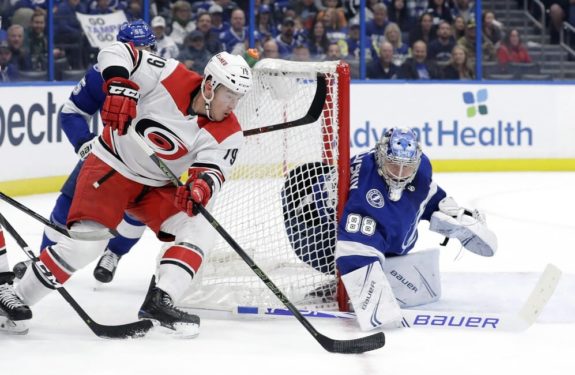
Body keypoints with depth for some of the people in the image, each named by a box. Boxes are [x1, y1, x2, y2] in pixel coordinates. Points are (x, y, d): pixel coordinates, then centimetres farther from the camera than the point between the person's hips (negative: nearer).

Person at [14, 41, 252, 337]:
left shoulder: (228, 133, -10)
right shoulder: (171, 78, -20)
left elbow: (213, 170, -21)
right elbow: (116, 52, -18)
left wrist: (203, 184, -45)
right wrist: (120, 88, -35)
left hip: (156, 187, 5)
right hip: (111, 166, -5)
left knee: (202, 227, -16)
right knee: (84, 245, -18)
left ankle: (159, 301, -17)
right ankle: (16, 299, -4)